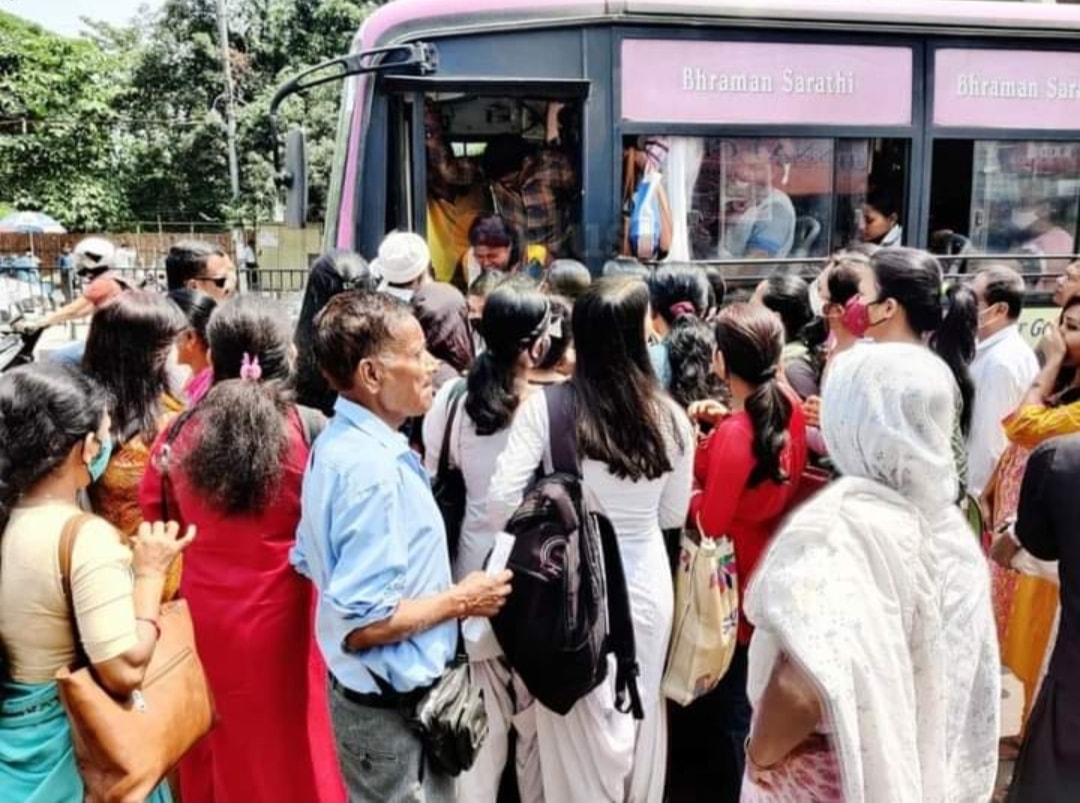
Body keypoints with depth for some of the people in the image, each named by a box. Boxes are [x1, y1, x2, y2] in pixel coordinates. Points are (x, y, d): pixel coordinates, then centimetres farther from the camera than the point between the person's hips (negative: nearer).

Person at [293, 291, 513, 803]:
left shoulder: (338, 440, 2)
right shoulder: (372, 468, -29)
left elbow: (310, 560, 11)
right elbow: (366, 623, -29)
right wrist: (460, 600, -16)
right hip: (391, 705, -9)